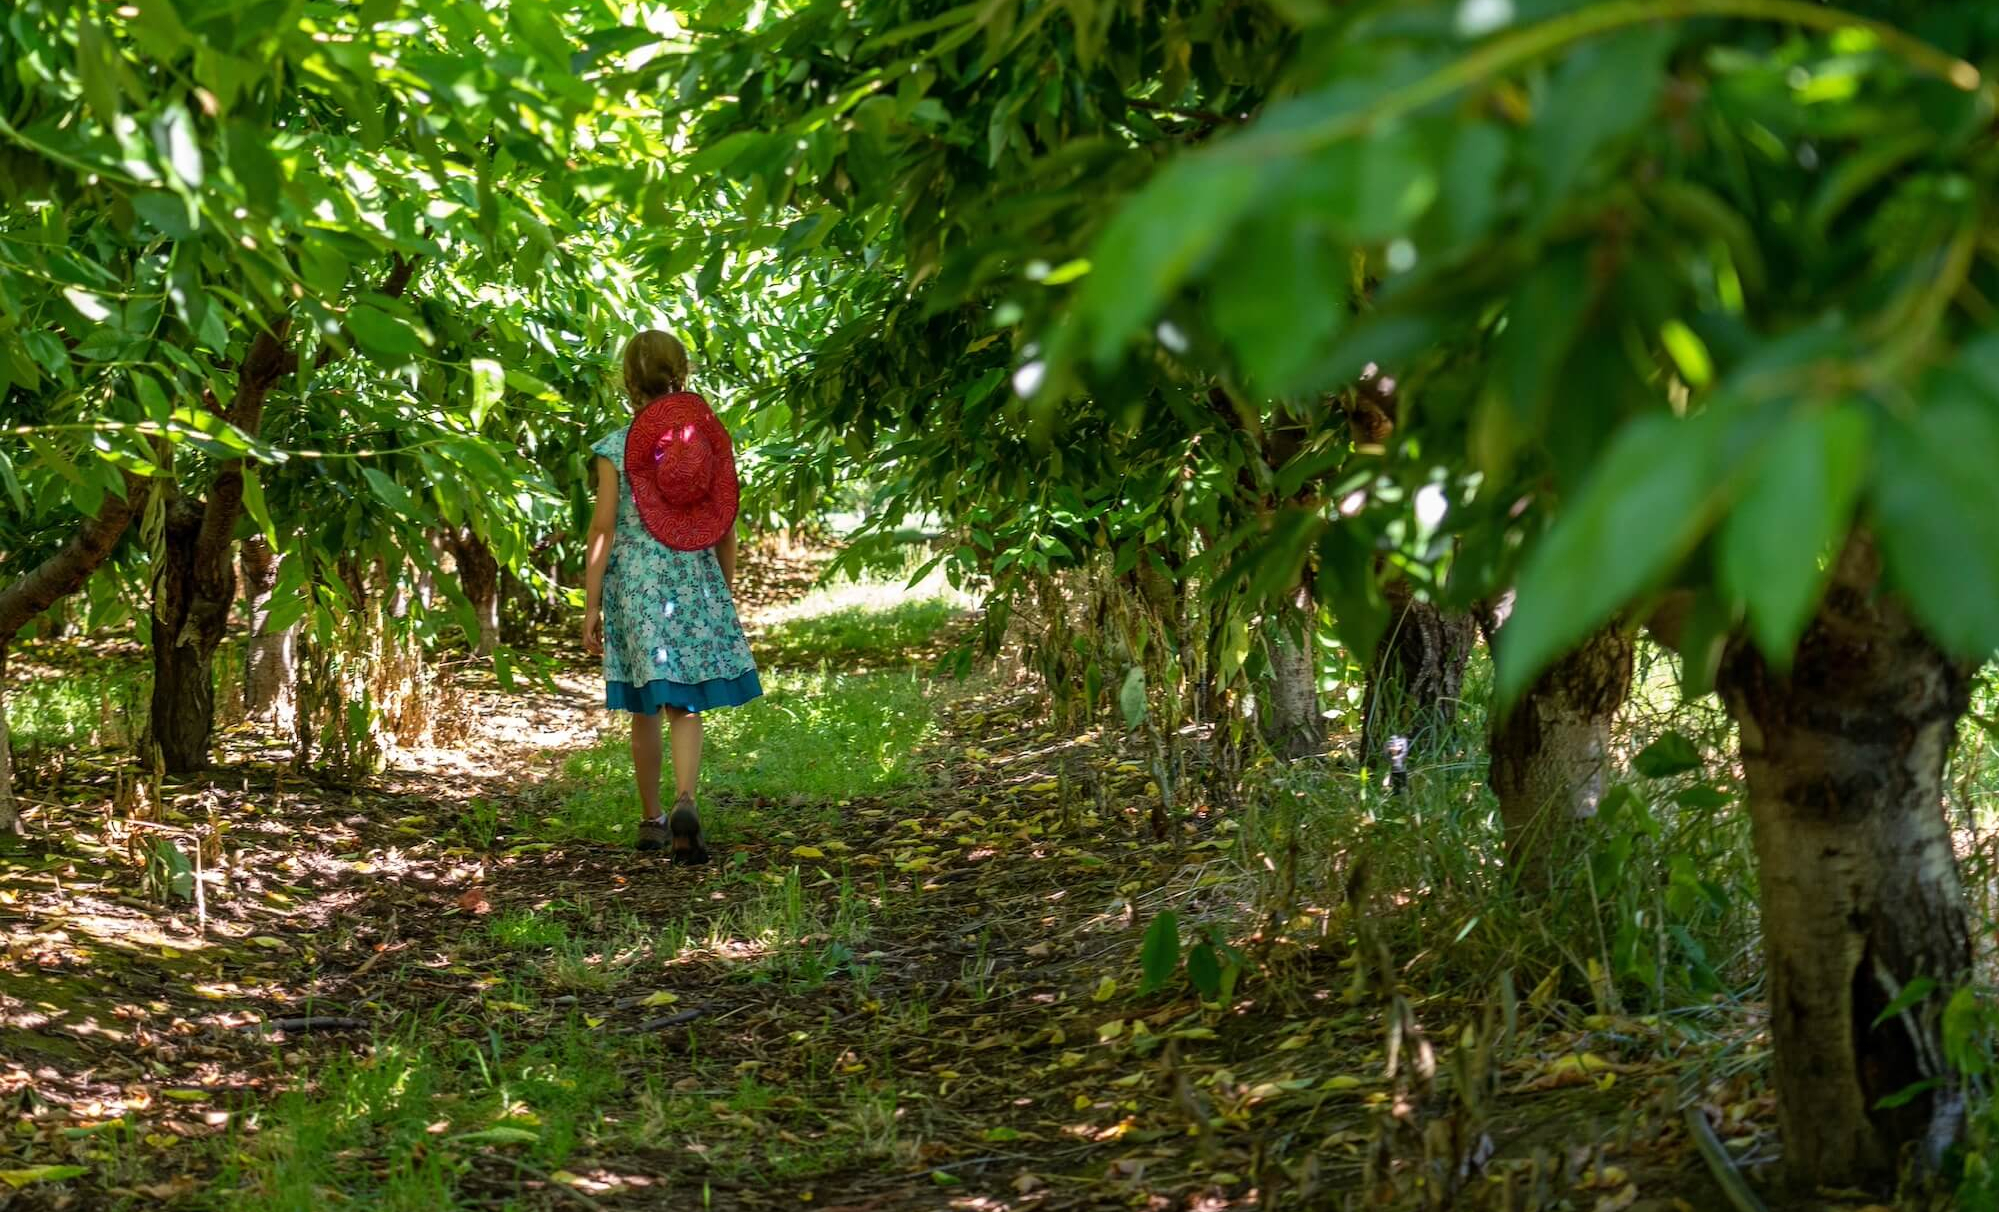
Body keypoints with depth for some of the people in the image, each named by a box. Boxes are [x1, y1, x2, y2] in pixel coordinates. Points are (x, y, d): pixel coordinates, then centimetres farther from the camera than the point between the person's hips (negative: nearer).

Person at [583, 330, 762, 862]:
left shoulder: (615, 448, -4)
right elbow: (726, 531, 7)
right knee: (685, 706, -1)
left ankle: (651, 821, 22)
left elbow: (604, 530, -7)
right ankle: (685, 801, -25)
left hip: (635, 581, -1)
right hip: (697, 581, 1)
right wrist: (726, 593, 17)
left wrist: (592, 606, -2)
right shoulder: (710, 439, 3)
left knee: (645, 708, 11)